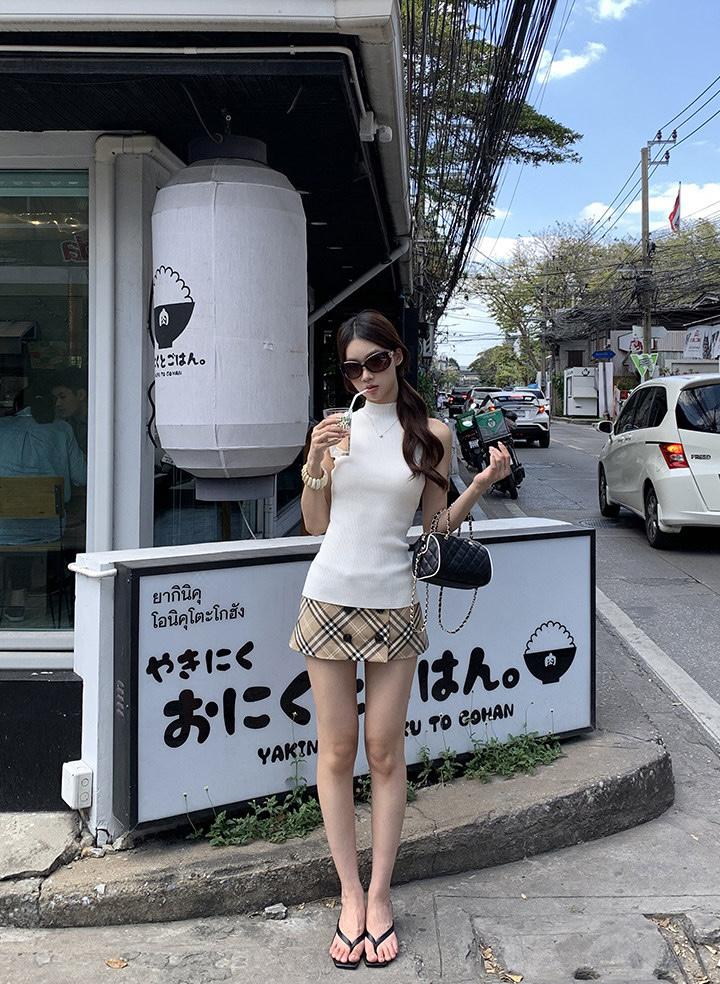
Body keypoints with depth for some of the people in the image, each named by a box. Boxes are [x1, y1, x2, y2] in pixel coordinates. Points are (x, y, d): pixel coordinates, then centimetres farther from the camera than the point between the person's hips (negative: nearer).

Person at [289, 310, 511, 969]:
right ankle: (351, 896, 18)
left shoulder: (431, 434, 2)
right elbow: (315, 524, 7)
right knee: (336, 753, 6)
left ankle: (380, 897, 19)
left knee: (386, 754, 5)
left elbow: (437, 527, 6)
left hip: (393, 605, -1)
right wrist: (315, 464, -8)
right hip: (329, 598, 1)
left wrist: (482, 484, -8)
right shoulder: (338, 427, 4)